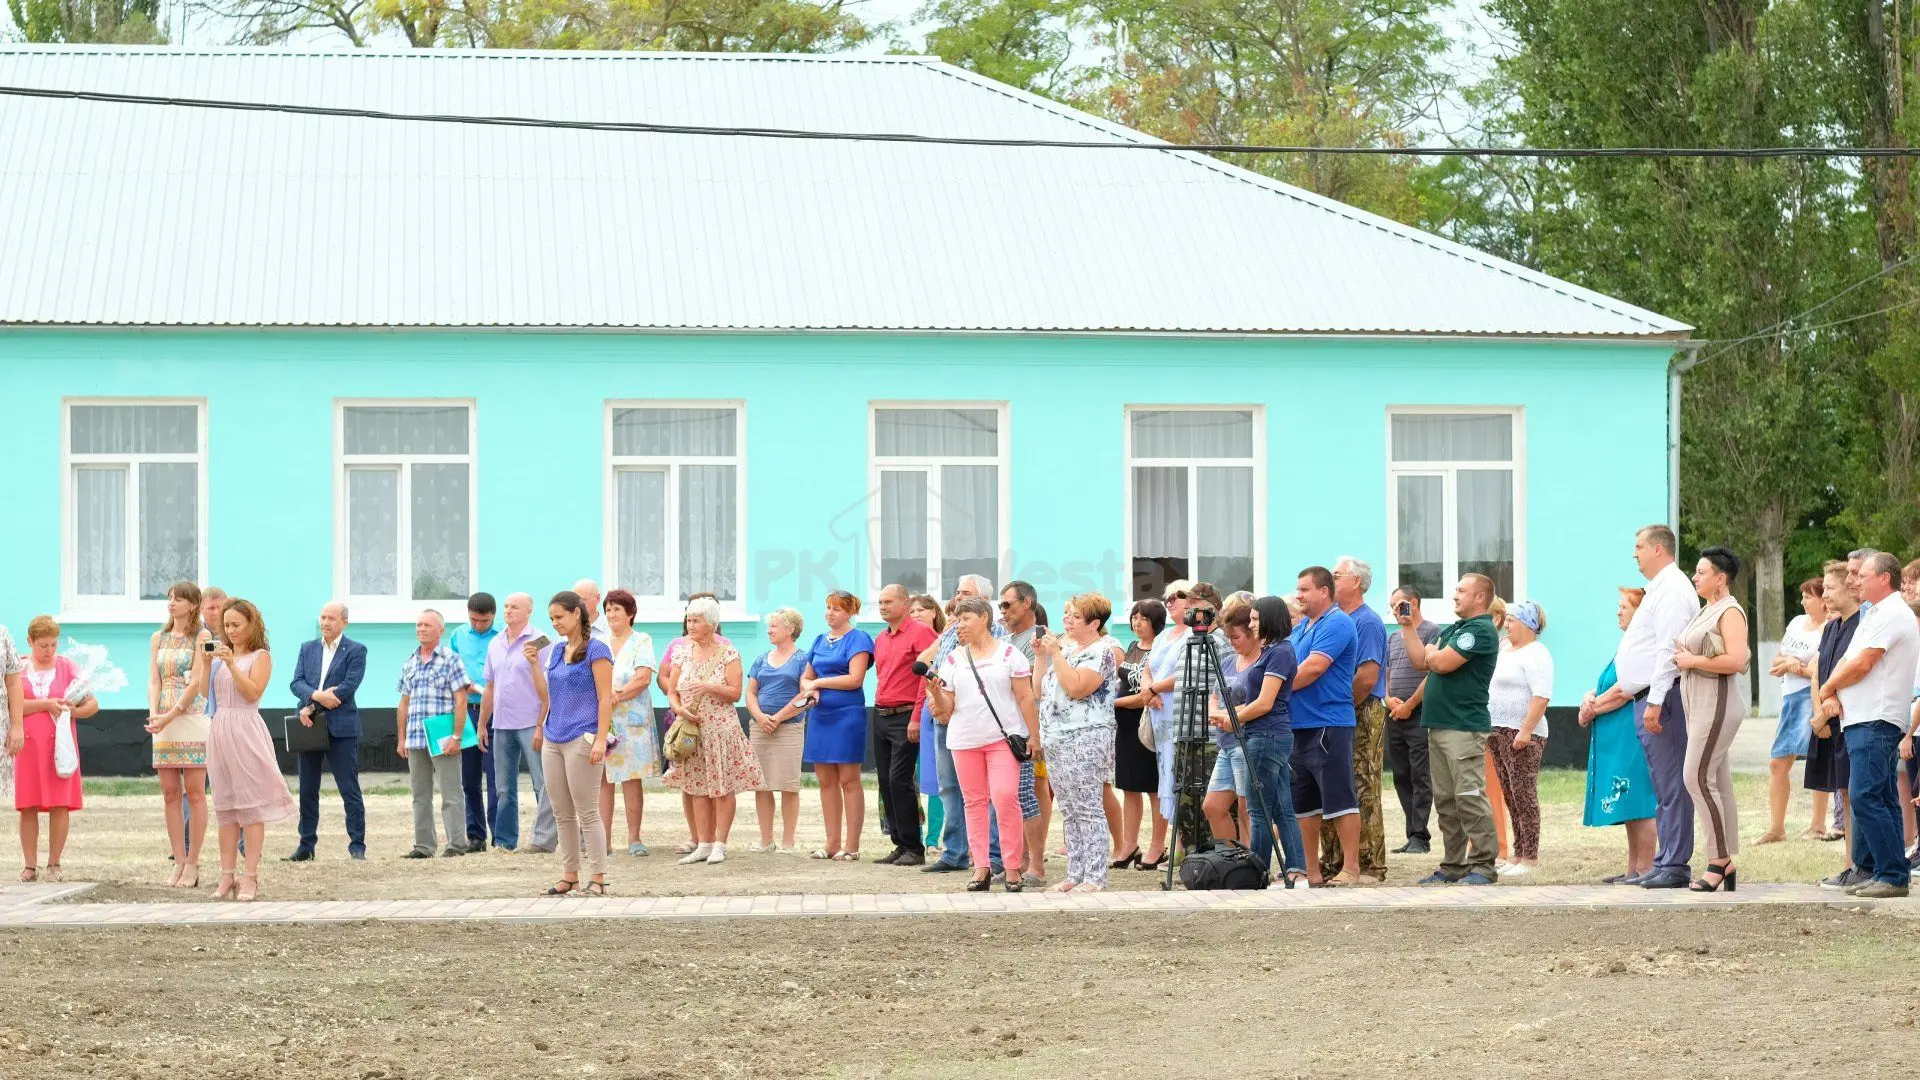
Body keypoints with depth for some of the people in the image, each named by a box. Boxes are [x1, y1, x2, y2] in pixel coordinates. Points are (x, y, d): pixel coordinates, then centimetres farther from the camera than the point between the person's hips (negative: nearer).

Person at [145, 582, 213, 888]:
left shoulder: (201, 636, -1)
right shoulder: (158, 639, 15)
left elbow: (197, 682, -8)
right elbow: (154, 681, 8)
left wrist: (170, 716, -16)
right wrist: (153, 714, -10)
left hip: (192, 719, -5)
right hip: (163, 722, 5)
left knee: (194, 792, -4)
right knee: (170, 793, 3)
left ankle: (192, 863, -2)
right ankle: (179, 861, 7)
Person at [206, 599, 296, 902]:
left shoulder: (261, 656, 1)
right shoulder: (221, 655, 16)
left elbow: (253, 692, -14)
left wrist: (231, 664, -18)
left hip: (245, 729, -6)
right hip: (219, 728, 6)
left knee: (251, 806, -5)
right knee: (224, 807, 6)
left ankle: (250, 877, -4)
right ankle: (227, 875, 9)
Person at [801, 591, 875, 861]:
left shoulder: (857, 639, -4)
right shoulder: (820, 641, 17)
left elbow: (855, 679, -14)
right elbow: (806, 677, 21)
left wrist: (819, 682, -8)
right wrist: (809, 689, -2)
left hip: (847, 715, -7)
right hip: (821, 715, 7)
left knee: (848, 780, -4)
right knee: (826, 781, 7)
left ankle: (851, 846, -2)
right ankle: (832, 844, 12)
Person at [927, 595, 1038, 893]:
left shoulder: (1008, 654, 2)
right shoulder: (953, 659, 12)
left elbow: (1025, 697, 1)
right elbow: (947, 709, 11)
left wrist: (1034, 735, -4)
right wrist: (936, 693, -10)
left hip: (1003, 737, -4)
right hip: (964, 739, 4)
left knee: (1005, 797, -14)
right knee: (974, 801, 4)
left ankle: (1013, 867, -7)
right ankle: (981, 867, 8)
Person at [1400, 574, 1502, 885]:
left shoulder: (1481, 630, -10)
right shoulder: (1451, 629, 20)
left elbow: (1442, 663, -18)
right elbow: (1420, 662, 18)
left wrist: (1431, 654, 3)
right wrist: (1407, 626, 15)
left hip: (1465, 727, -10)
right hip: (1439, 725, 10)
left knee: (1470, 798, -10)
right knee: (1445, 801, 10)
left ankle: (1482, 867, -9)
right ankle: (1453, 865, 15)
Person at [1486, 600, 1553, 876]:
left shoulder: (1535, 654, -11)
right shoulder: (1505, 652, 19)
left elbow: (1542, 696, -21)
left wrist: (1526, 730, -26)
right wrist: (1490, 729, 19)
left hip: (1522, 735, -10)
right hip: (1499, 733, 10)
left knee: (1524, 796, -8)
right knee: (1511, 797, 10)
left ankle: (1530, 858, -7)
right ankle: (1518, 855, 14)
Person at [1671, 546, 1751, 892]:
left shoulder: (1730, 612, -11)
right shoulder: (1707, 611, 19)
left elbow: (1735, 660, -22)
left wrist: (1693, 661, -15)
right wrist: (1682, 658, 11)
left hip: (1717, 703, -10)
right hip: (1699, 703, 10)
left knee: (1699, 778, -14)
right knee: (1718, 782, 9)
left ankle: (1718, 859, -12)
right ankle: (1726, 863, 10)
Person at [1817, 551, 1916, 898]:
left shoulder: (1891, 614, -10)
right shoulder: (1874, 615, 23)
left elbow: (1861, 664, -16)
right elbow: (1847, 660, 19)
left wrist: (1827, 690, -1)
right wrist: (1834, 696, 0)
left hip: (1875, 722, -11)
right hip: (1863, 721, 11)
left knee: (1865, 797, -16)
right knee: (1879, 800, 11)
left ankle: (1893, 875, -16)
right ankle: (1870, 870, 14)